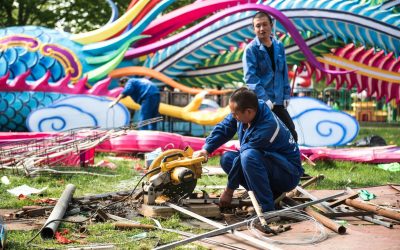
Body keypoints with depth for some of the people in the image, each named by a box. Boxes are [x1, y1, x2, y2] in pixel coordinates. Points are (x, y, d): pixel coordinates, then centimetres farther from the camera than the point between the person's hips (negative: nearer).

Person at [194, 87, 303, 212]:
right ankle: (272, 194, 1)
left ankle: (267, 209, -27)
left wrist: (229, 190, -18)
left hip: (289, 175, -9)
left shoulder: (267, 128, -31)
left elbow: (245, 156, -24)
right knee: (227, 158, 1)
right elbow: (223, 128, 7)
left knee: (249, 156, -33)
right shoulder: (244, 109, -7)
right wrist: (206, 149, -6)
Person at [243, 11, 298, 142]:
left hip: (278, 101, 5)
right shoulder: (251, 49, -9)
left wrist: (286, 95, 6)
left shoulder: (279, 46, 8)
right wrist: (264, 99, -23)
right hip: (259, 102, -5)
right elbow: (250, 77, -16)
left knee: (291, 132, 9)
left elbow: (284, 72, 13)